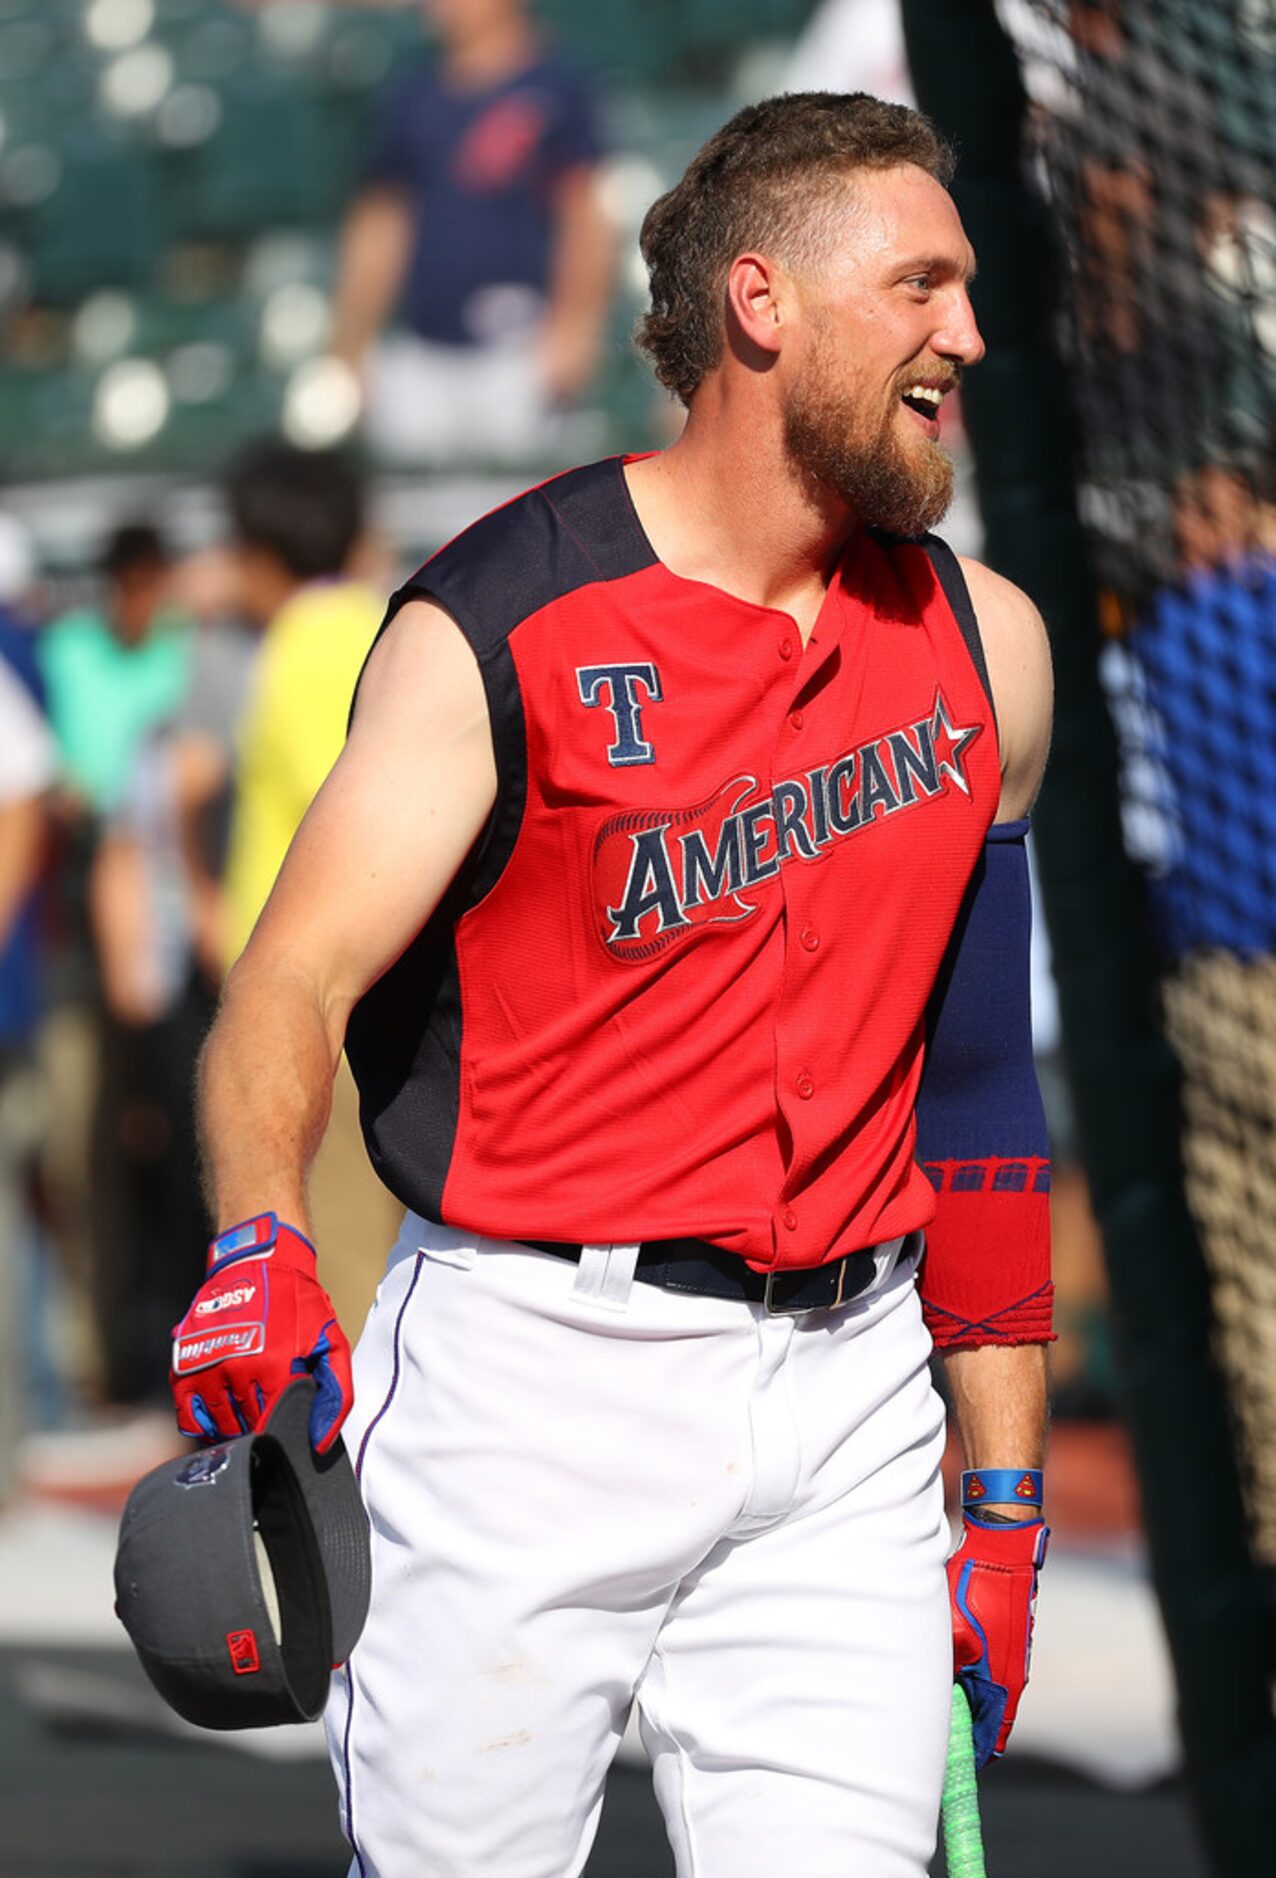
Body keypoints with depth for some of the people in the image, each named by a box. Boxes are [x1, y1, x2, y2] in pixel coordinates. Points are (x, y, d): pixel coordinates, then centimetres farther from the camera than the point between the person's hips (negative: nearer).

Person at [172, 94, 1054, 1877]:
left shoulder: (981, 645, 9)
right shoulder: (500, 633, -7)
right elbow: (296, 982, -16)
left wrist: (1006, 1488, 13)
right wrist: (260, 1243, -37)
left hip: (847, 1400, 4)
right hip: (534, 1376, -4)